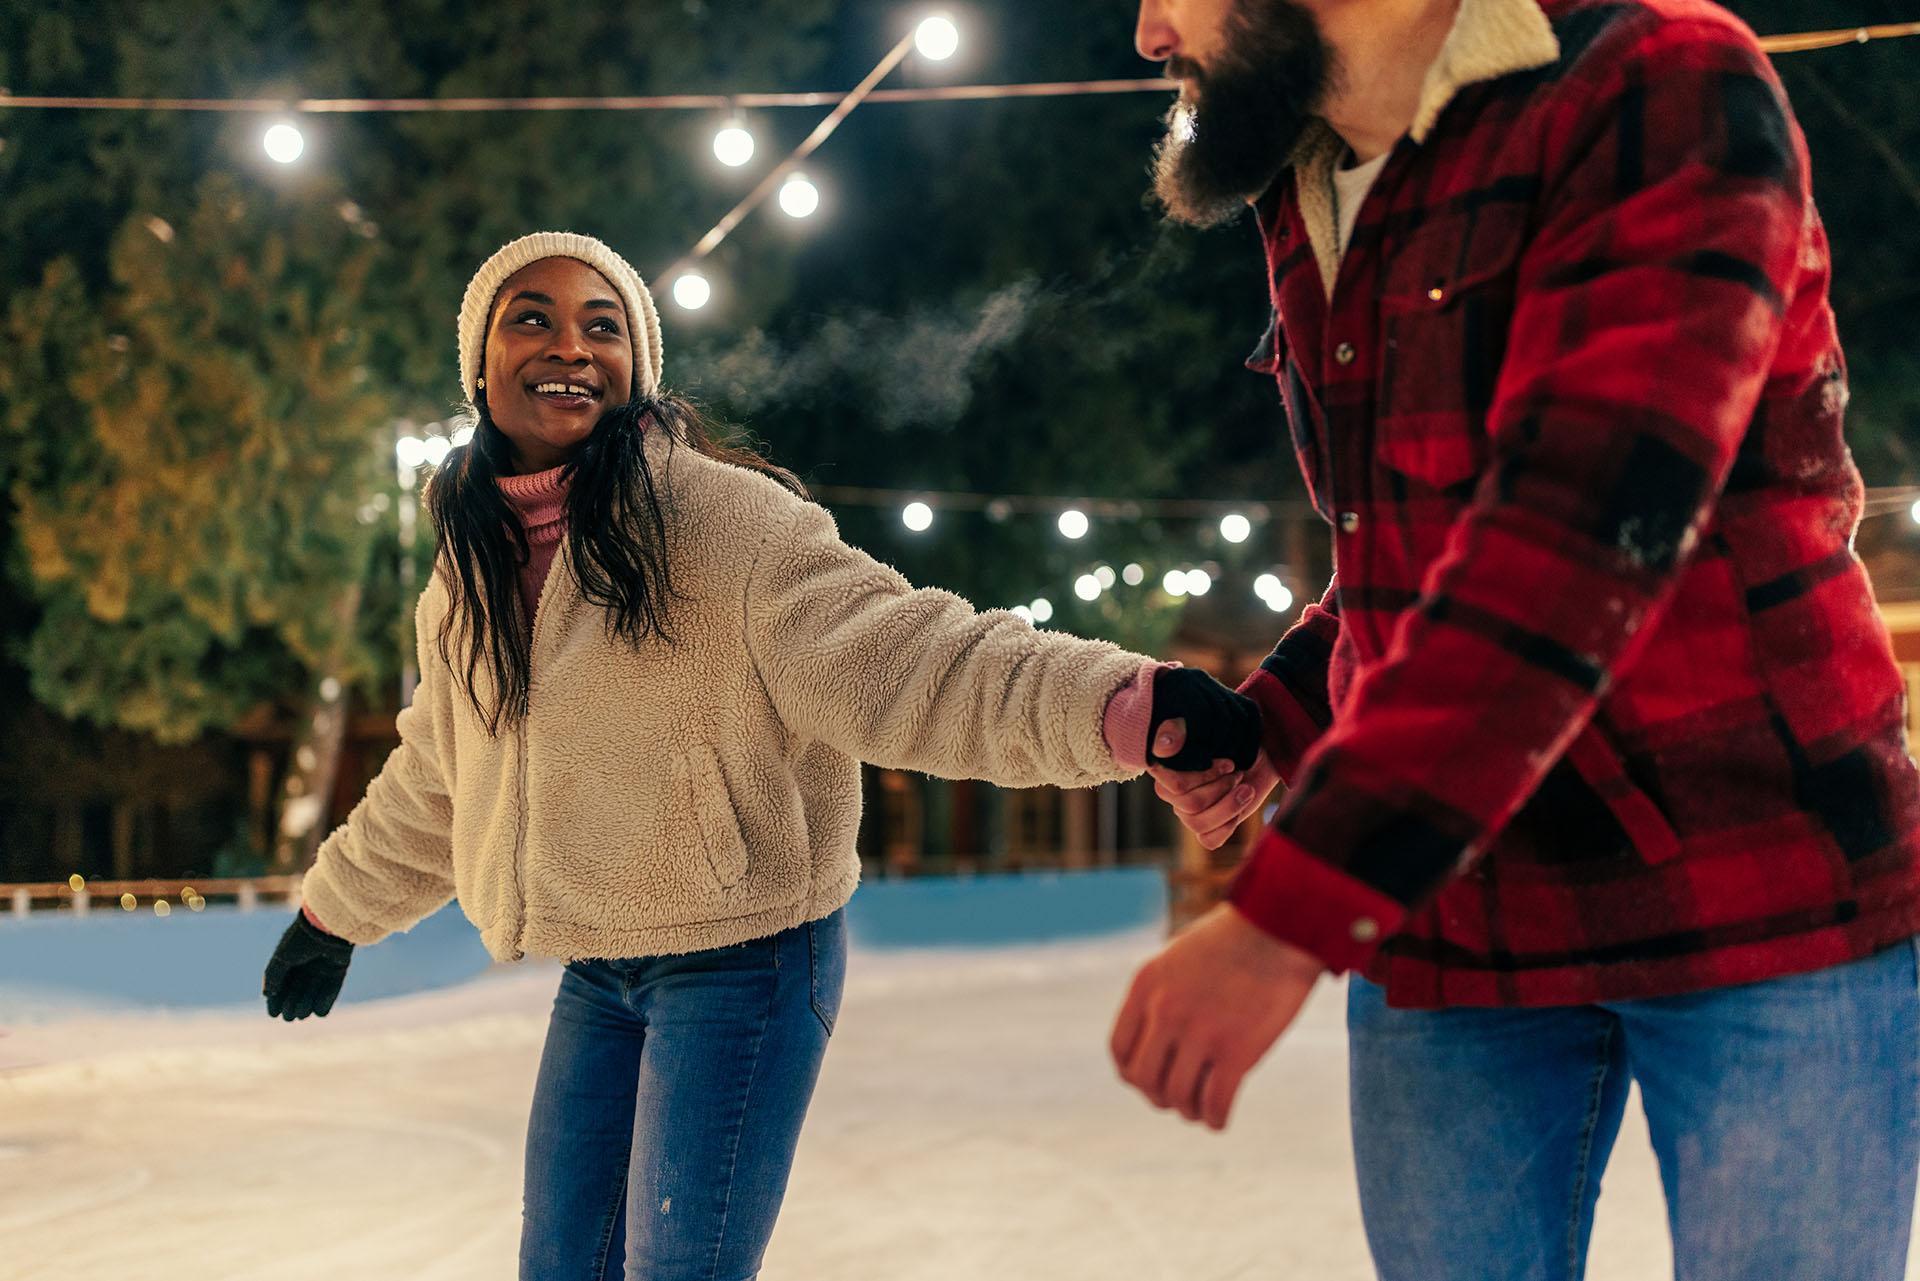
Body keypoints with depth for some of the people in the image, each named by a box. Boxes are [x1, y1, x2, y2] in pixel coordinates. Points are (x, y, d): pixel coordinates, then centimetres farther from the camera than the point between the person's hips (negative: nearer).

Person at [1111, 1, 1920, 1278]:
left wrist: (1288, 918, -30)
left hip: (1757, 916, -6)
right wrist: (1270, 723, 5)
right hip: (1440, 928, 7)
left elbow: (1577, 537, -25)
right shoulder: (1312, 215, 12)